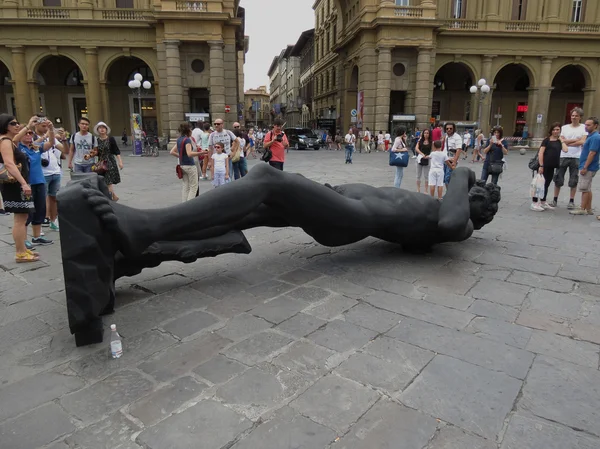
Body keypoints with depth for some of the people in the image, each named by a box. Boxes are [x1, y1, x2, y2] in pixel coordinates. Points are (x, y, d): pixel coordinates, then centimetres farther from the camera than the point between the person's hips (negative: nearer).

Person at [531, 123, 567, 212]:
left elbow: (565, 150, -7)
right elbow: (540, 153, -10)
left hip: (552, 167, 6)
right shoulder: (547, 140, -3)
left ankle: (543, 202, 25)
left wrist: (562, 140, 0)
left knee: (546, 184, 14)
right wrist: (541, 166, -16)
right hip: (544, 165, -6)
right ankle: (534, 203, 0)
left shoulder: (560, 141, 11)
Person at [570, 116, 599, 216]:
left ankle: (582, 209, 0)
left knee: (584, 189, -5)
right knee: (587, 189, 13)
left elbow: (592, 153, -22)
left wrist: (585, 167, -22)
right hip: (588, 167, 10)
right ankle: (588, 209, 19)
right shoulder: (590, 136, 14)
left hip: (588, 168, -10)